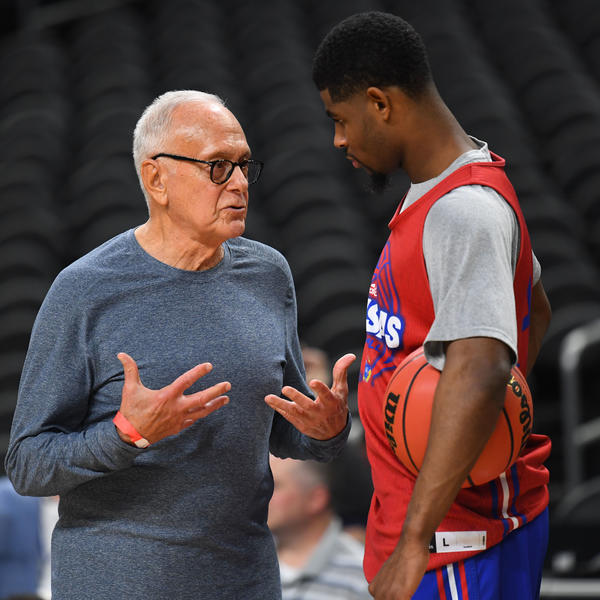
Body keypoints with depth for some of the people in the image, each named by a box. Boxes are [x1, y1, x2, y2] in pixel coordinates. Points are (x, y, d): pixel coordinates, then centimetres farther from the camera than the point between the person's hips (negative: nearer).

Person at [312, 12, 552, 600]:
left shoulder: (466, 213, -22)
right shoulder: (449, 191, 12)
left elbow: (480, 374, -33)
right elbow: (535, 312, 27)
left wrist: (412, 545, -35)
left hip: (455, 538, -10)